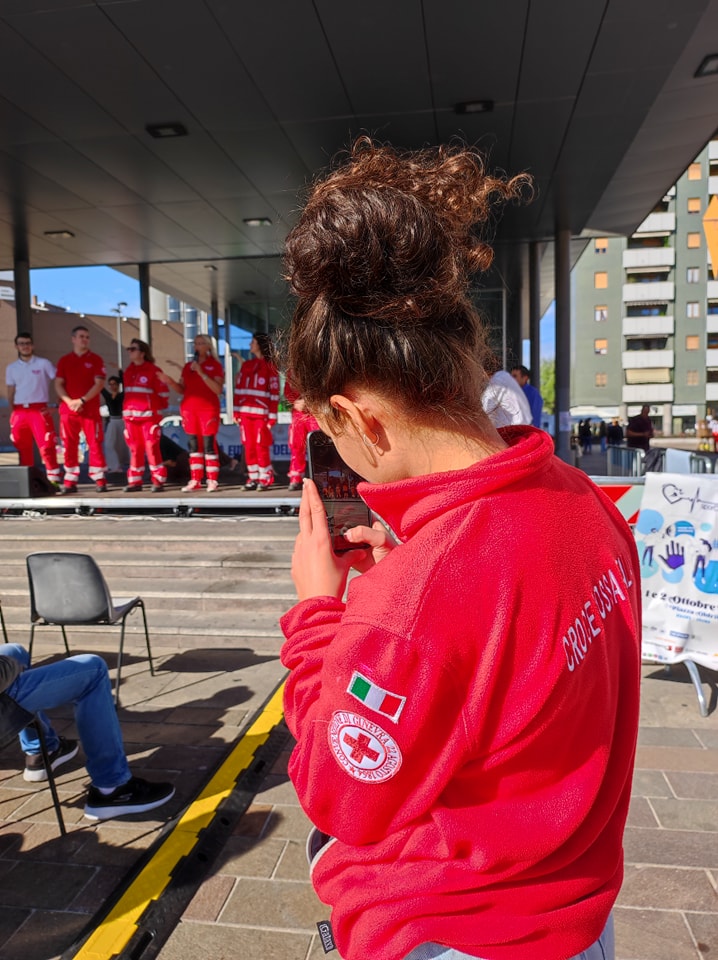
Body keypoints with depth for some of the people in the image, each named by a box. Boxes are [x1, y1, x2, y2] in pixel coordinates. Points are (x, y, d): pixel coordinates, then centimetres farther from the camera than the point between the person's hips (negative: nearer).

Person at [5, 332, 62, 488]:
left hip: (39, 410, -4)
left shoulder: (43, 364, 3)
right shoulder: (11, 368, 14)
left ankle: (53, 479, -11)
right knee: (22, 448, 7)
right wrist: (14, 411, 5)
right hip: (19, 412, 4)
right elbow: (10, 393, 16)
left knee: (46, 445, -14)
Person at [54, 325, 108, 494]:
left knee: (95, 444, -3)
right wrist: (69, 401, -11)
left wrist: (82, 400, -15)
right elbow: (58, 384, 5)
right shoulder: (64, 360, 11)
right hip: (68, 409, 2)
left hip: (90, 410, -2)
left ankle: (99, 480, 2)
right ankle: (70, 481, 8)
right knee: (69, 446, 3)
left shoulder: (96, 360, 4)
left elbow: (99, 383, -6)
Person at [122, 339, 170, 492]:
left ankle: (158, 481, -1)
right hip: (130, 416, 6)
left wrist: (157, 408, 0)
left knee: (152, 448, -7)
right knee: (135, 449, 8)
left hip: (149, 415, -6)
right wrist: (128, 409, 15)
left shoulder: (153, 370, -6)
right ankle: (135, 481, 13)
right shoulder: (128, 371, 15)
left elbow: (163, 392, -6)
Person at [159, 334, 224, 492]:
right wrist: (170, 382, -4)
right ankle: (195, 480, 10)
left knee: (209, 445, -6)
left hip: (208, 410, -5)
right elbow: (182, 389, 14)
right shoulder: (188, 366, 14)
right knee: (193, 445, 6)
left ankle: (212, 480, -2)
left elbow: (218, 389, -11)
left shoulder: (215, 365, 0)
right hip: (189, 409, 5)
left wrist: (201, 373, -17)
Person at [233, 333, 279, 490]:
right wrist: (236, 411, 6)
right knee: (248, 446, 6)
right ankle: (253, 478, 12)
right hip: (245, 413, 5)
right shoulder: (246, 365, 16)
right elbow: (238, 389, 13)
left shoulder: (270, 366, 0)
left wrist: (272, 416, -10)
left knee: (261, 446, -4)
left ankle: (265, 478, 5)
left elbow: (274, 392, -5)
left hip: (261, 413, -5)